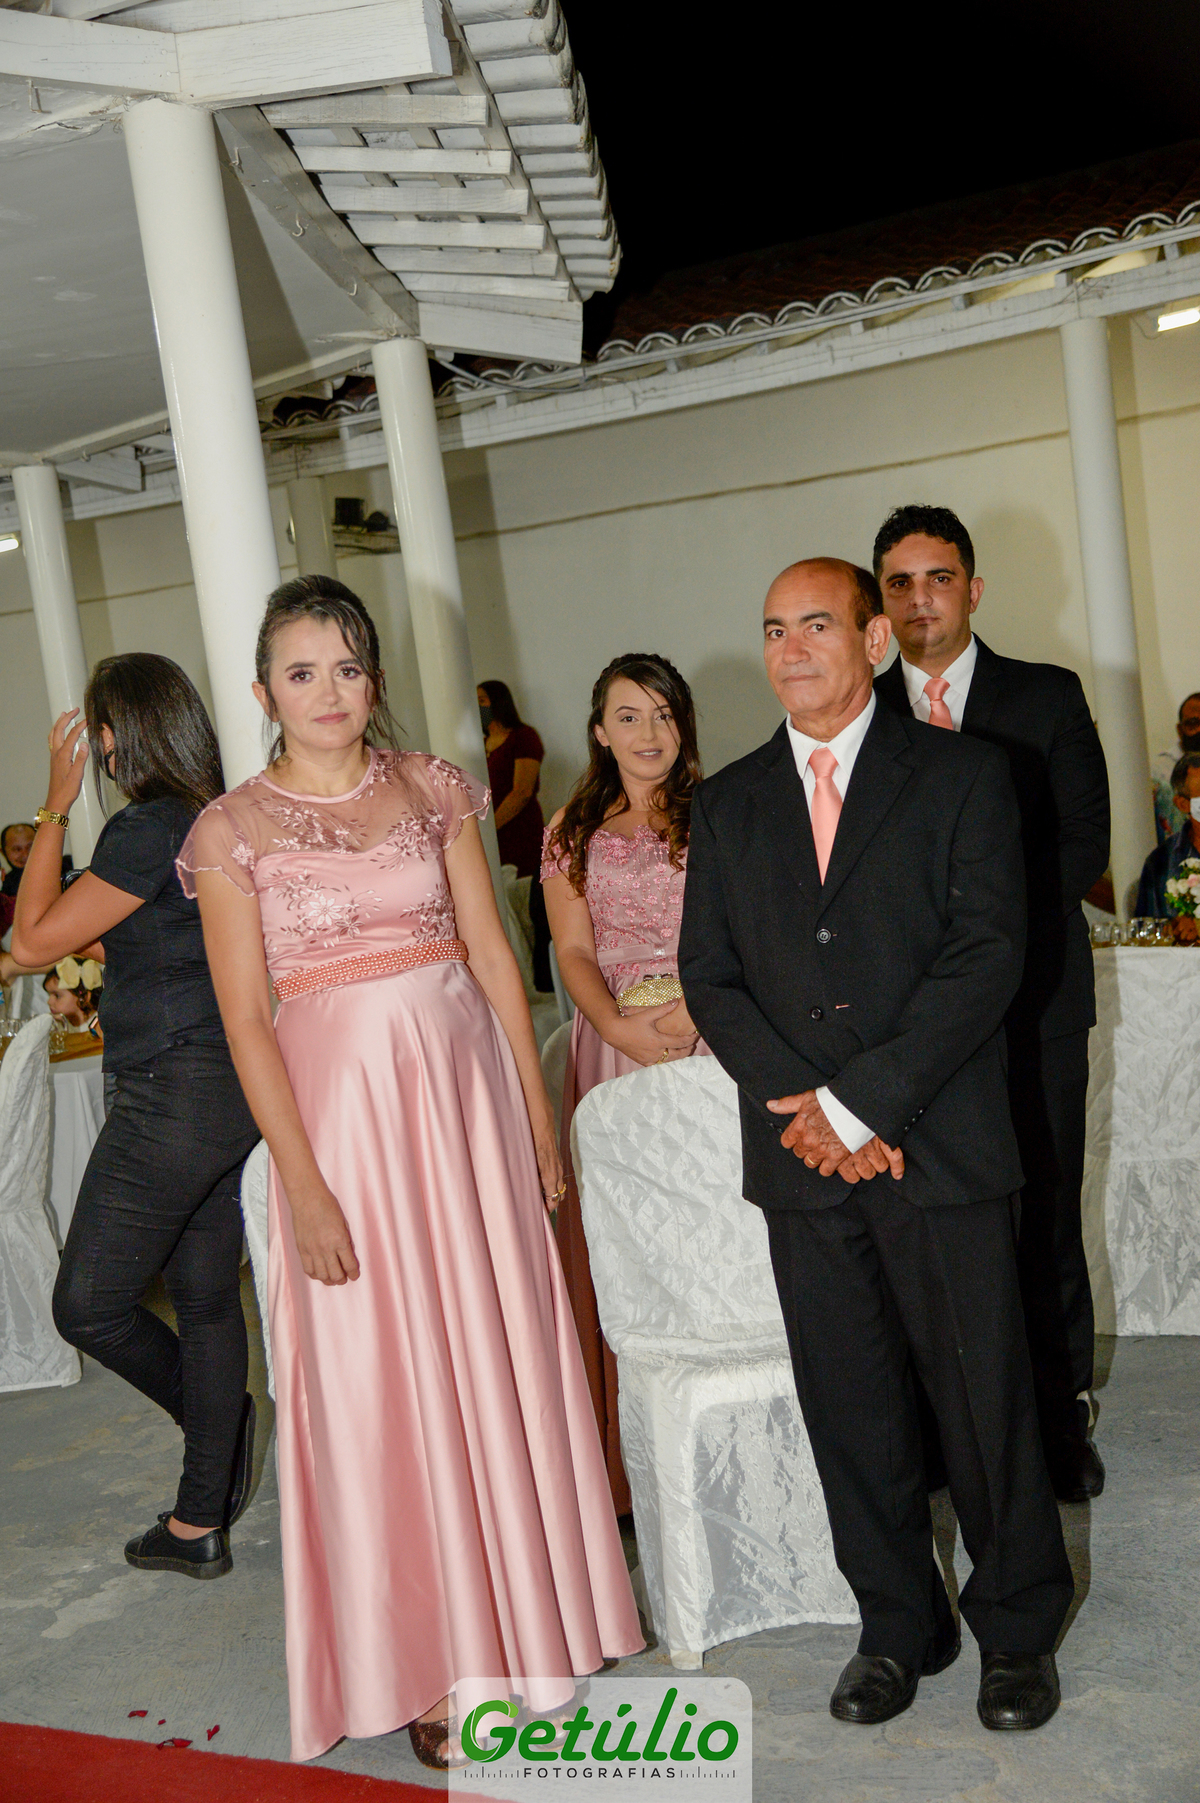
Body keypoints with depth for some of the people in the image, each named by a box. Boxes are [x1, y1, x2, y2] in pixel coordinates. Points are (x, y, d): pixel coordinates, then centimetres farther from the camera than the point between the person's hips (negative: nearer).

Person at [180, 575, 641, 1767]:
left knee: (499, 1349, 11)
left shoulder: (433, 789, 5)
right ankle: (429, 1663, 23)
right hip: (339, 1107, -2)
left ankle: (527, 1620, 32)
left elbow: (493, 955, 6)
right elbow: (247, 1022, -5)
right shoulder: (233, 830, -2)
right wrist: (305, 1187, -11)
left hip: (465, 1088, 3)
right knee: (377, 1379, 5)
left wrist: (540, 1122, 3)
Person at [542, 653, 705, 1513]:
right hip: (613, 1047, 2)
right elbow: (573, 950, 3)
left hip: (710, 1041, -2)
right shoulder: (572, 831, 11)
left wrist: (691, 1008, -20)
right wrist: (621, 1026, -15)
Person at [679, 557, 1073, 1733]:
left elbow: (987, 953, -9)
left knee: (983, 1393, 6)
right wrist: (800, 1108, -9)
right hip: (802, 1153, 3)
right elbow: (709, 973, 6)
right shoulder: (728, 803, 11)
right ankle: (898, 1626, 29)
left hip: (940, 1143, -3)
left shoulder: (961, 776, 0)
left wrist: (860, 1102, -15)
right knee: (849, 1405, 11)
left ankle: (1016, 1629, 27)